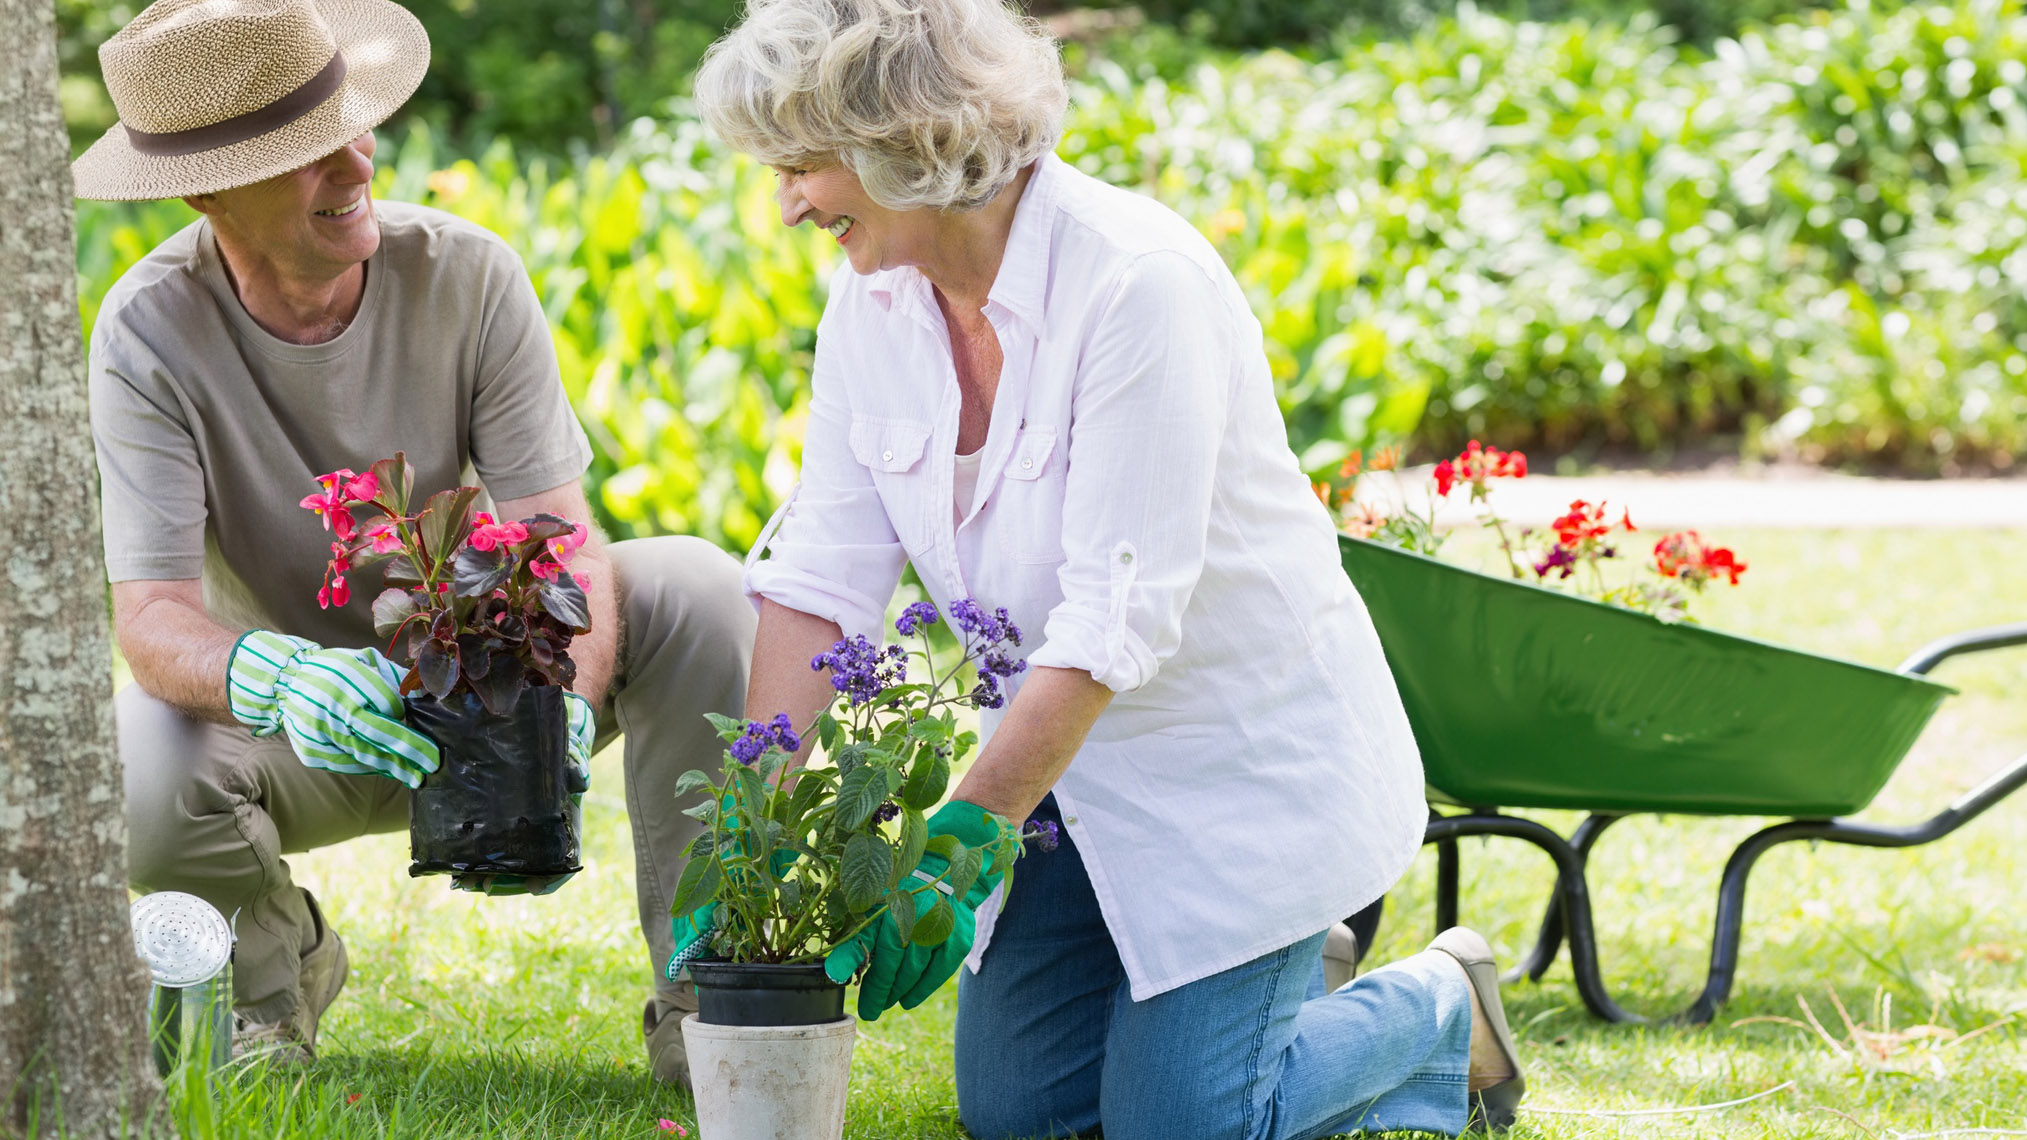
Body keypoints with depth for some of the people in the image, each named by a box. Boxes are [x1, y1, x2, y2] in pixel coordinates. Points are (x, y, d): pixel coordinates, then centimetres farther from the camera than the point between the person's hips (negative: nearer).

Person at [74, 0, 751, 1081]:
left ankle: (706, 993, -14)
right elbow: (153, 617, -28)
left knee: (693, 588, -26)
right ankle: (280, 958, 3)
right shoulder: (147, 333, -21)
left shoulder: (467, 274, -17)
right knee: (132, 772, -34)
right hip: (298, 734, -1)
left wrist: (565, 708, -44)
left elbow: (562, 545, -22)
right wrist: (275, 678, -52)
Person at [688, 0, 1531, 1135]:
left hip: (1244, 757, -7)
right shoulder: (874, 299, -5)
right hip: (1069, 756, 7)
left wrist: (958, 844, -32)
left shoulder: (1138, 281, -28)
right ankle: (1285, 982, 31)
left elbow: (1116, 621, -30)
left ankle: (1442, 1013, 19)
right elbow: (818, 579, -6)